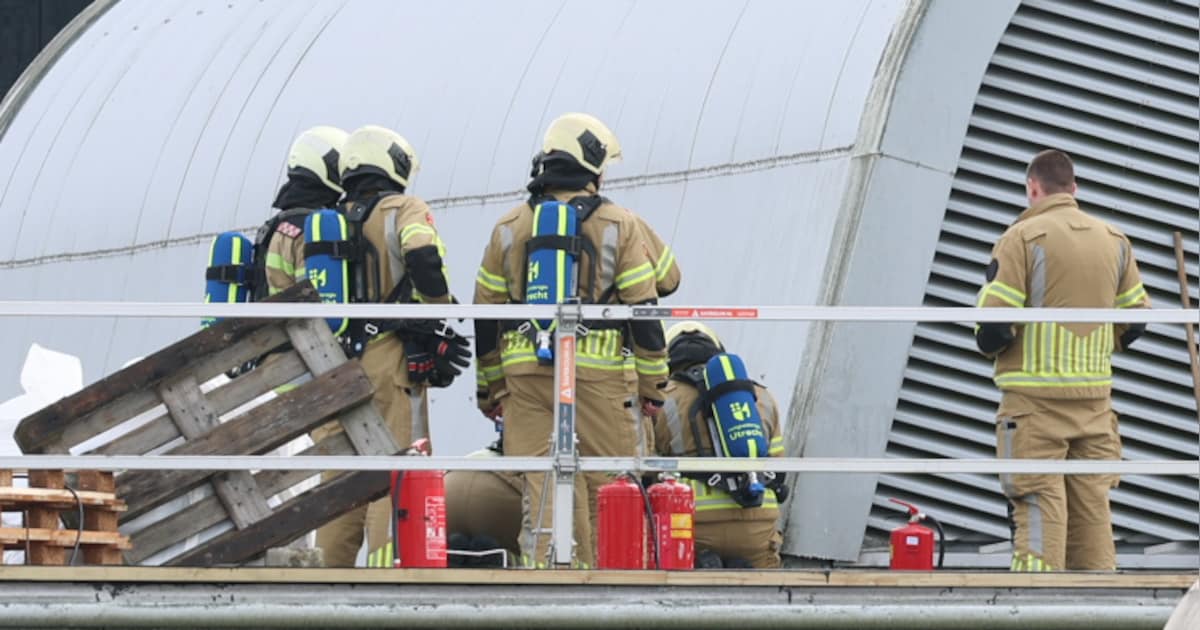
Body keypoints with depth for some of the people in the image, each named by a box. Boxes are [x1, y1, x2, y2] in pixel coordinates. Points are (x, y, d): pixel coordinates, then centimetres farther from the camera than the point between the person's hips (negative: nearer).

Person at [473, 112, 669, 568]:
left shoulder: (509, 228, 10)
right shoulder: (619, 226, 1)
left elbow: (485, 315, 11)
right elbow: (643, 310, -1)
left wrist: (489, 387, 19)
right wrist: (652, 384, 5)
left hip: (526, 375, 3)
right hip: (597, 374, -3)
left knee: (541, 486, 2)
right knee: (607, 490, 3)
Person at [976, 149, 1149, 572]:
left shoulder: (1023, 238, -9)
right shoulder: (1113, 241, 9)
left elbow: (992, 327, -14)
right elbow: (1134, 322, 14)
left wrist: (990, 345, 7)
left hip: (1035, 399, -5)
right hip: (1095, 401, 5)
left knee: (1039, 512, -5)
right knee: (1092, 509, 10)